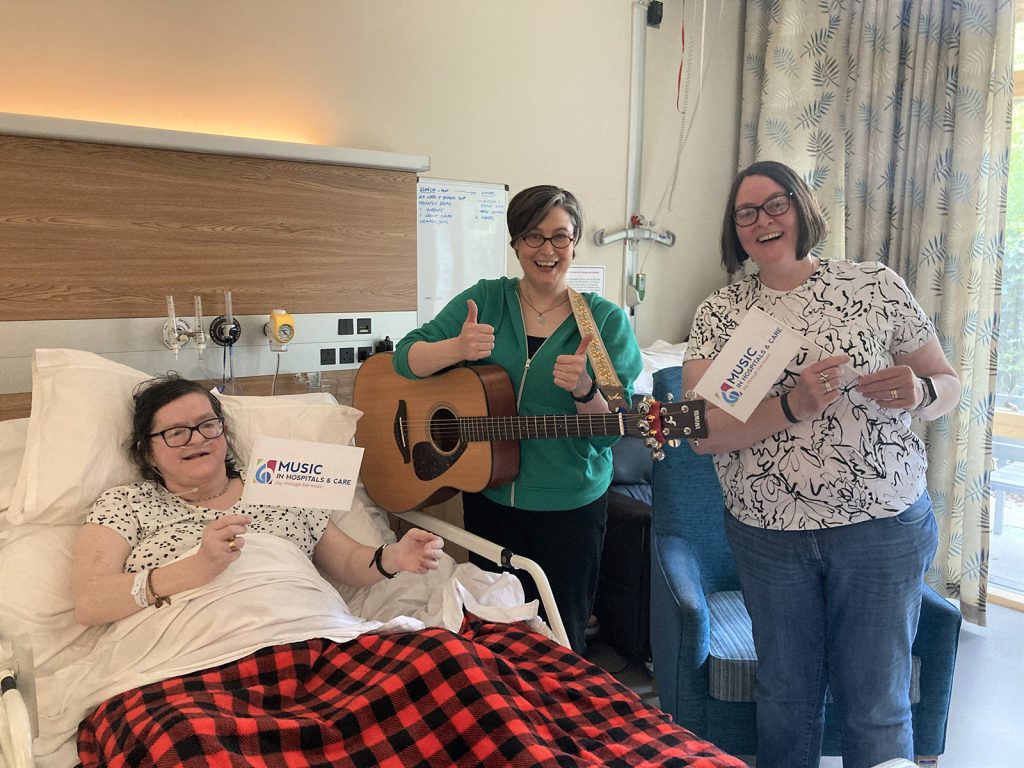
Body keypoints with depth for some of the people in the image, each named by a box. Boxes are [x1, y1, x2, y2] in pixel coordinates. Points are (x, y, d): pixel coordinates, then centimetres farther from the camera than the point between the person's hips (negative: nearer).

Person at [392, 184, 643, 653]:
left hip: (571, 507, -2)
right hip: (490, 498, 2)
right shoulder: (485, 299, -1)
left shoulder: (606, 320, -7)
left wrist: (584, 389, -31)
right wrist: (458, 347, -28)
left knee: (561, 637, 13)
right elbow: (406, 358, -9)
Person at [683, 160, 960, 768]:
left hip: (883, 528, -1)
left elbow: (948, 385, 5)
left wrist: (918, 392, -18)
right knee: (785, 697, 18)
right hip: (767, 532, 1)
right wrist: (791, 407, -26)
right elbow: (701, 432, -11)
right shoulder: (719, 314, -1)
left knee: (876, 705, 12)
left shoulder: (875, 285, -3)